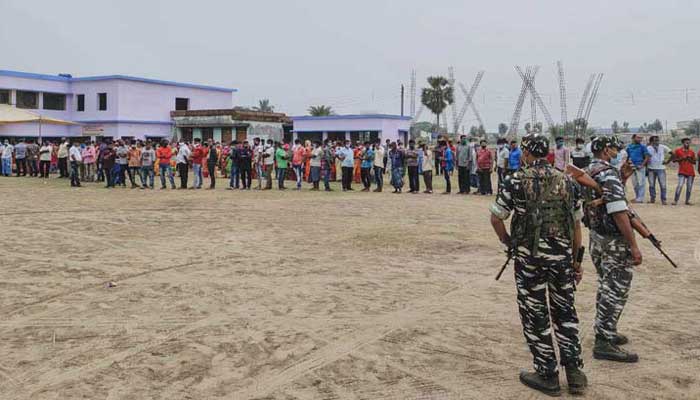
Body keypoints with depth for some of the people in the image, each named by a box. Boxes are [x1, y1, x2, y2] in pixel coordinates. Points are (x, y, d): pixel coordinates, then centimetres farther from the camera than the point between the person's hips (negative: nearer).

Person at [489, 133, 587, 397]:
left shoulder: (516, 180, -6)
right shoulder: (567, 181, 7)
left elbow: (496, 218, -5)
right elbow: (576, 223, 10)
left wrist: (508, 242, 12)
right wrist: (577, 259, 17)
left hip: (530, 256, -4)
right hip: (562, 256, 4)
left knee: (535, 316, 8)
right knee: (565, 313, 18)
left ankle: (547, 376, 16)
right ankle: (575, 374, 19)